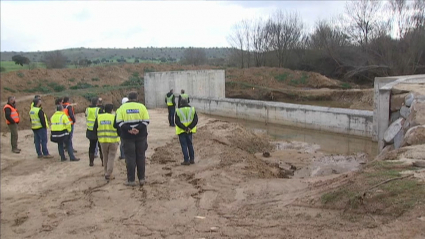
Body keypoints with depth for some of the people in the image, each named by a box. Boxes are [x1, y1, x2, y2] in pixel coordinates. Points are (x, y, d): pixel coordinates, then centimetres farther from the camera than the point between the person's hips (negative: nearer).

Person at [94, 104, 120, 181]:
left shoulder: (99, 117, 2)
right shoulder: (114, 117, -9)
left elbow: (95, 129, 7)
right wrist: (118, 135, 10)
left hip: (102, 140, 3)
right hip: (113, 140, -3)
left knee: (105, 157, 17)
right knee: (111, 157, 4)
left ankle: (107, 173, 26)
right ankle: (108, 175, -1)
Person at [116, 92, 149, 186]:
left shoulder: (123, 107, 1)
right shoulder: (141, 106, 1)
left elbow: (119, 122, -8)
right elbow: (146, 121, -7)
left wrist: (129, 129, -14)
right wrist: (138, 128, -14)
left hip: (128, 136, -1)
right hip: (141, 135, 1)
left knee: (130, 157, 4)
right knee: (140, 156, 10)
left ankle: (131, 180, 6)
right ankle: (141, 179, 14)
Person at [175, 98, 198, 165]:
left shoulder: (178, 110, -8)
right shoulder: (192, 109, 1)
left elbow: (177, 121, -13)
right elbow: (195, 120, -5)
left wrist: (184, 128, -13)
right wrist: (189, 127, -11)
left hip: (181, 131, -3)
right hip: (190, 131, 4)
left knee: (184, 145, 2)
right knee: (190, 144, 17)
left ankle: (186, 160, 1)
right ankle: (192, 159, 21)